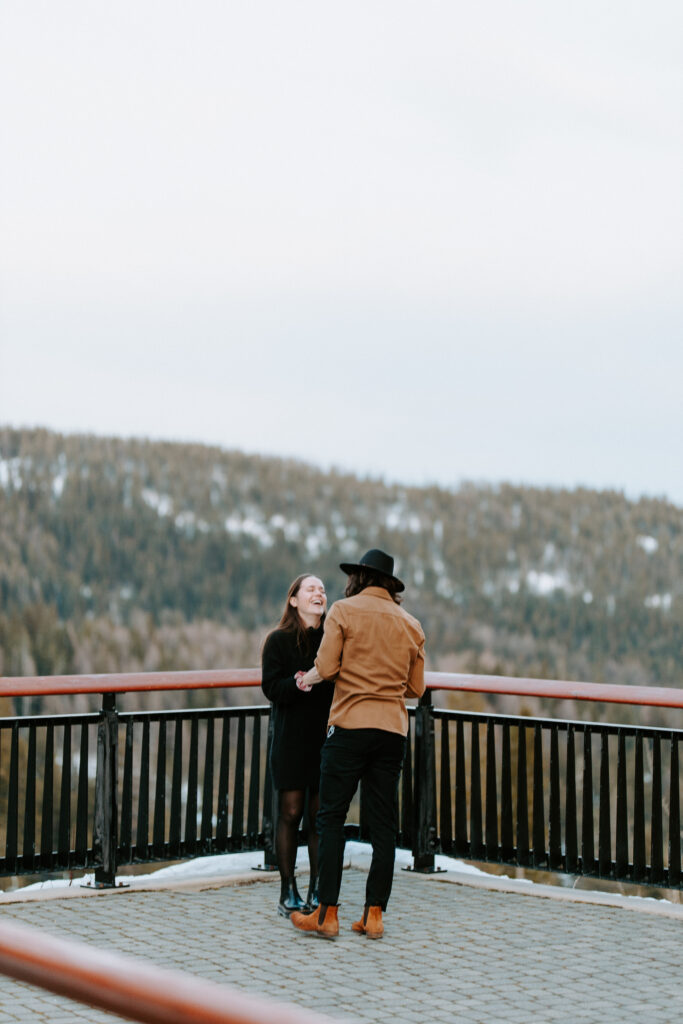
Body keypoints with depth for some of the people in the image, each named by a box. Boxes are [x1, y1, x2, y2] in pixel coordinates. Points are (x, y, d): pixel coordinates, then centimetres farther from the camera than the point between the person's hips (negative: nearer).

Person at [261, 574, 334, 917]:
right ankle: (287, 892, 6)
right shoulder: (279, 640, 0)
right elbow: (271, 686, -7)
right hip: (291, 738, -3)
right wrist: (295, 684, -25)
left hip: (325, 737, 3)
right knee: (291, 813, -2)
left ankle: (317, 890, 13)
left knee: (321, 815, 4)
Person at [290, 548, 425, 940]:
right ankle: (375, 914, 8)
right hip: (393, 731, 4)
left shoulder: (344, 610, 0)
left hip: (351, 726, -4)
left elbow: (326, 667, -9)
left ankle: (327, 914, -1)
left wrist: (308, 678, 12)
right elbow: (416, 688, 13)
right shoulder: (411, 624, 13)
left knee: (332, 819, 0)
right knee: (384, 824, 7)